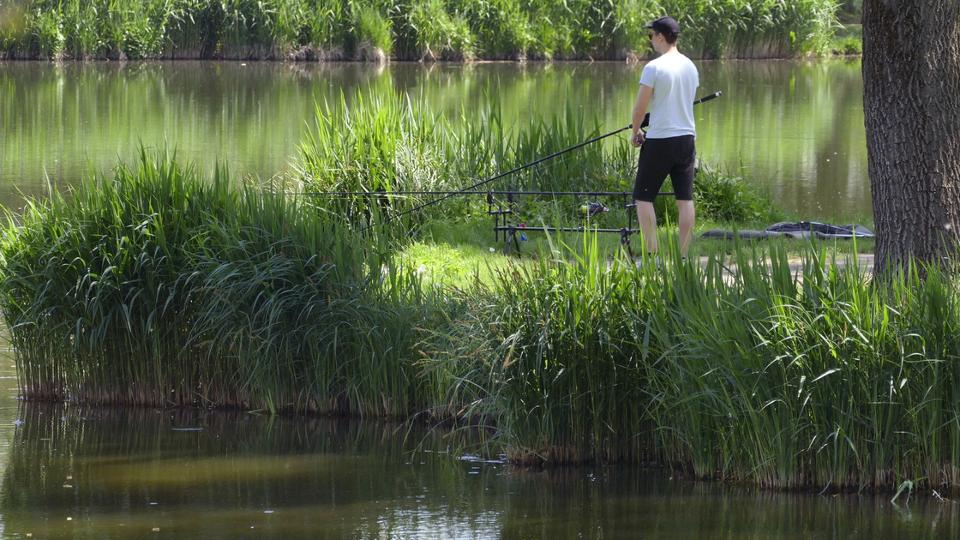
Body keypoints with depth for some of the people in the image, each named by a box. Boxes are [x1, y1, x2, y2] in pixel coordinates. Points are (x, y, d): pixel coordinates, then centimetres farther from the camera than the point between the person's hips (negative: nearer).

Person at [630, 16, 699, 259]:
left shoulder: (654, 67, -12)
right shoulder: (690, 67, 9)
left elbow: (640, 108, -11)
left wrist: (636, 132, 7)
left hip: (659, 139, -6)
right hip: (687, 138, 6)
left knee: (643, 196, 3)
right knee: (685, 199, 5)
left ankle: (652, 254, -4)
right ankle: (683, 256, 4)